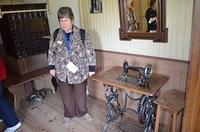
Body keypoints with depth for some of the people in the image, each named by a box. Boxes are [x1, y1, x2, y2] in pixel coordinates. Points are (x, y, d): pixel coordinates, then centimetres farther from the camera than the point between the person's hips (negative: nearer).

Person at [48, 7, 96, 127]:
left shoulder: (82, 34, -10)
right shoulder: (55, 35, -2)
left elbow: (90, 51, -6)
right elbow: (51, 52, 8)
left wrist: (92, 67, -6)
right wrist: (51, 67, 6)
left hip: (79, 72, -2)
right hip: (62, 72, 2)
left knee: (80, 94, 14)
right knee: (66, 96, 15)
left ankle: (83, 112, 40)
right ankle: (68, 115, 39)